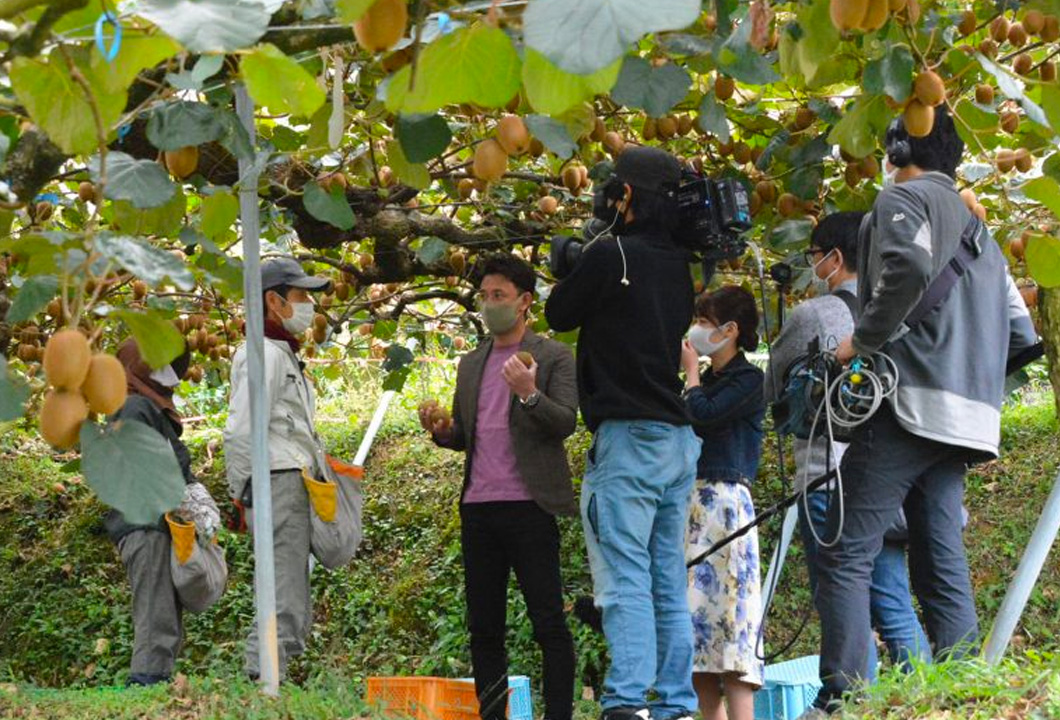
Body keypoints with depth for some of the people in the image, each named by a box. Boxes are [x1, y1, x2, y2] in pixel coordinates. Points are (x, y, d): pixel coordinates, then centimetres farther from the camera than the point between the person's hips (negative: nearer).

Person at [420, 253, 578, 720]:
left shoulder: (553, 358, 1)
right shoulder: (471, 364, 19)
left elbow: (566, 422, -10)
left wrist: (529, 394, -27)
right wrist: (440, 430, 0)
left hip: (529, 507, -6)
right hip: (479, 507, 6)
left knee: (549, 624, -6)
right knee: (483, 627, 7)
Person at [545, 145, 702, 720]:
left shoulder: (612, 255, -10)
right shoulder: (680, 262, 11)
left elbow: (558, 313, 2)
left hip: (628, 436, -7)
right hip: (682, 439, 7)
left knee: (625, 578, -11)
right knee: (670, 583, 10)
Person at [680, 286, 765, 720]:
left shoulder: (748, 379, -2)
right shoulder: (706, 381, 20)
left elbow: (702, 416, -15)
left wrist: (691, 371, -3)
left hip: (723, 501, -8)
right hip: (689, 501, 8)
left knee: (727, 602, -13)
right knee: (696, 607, 3)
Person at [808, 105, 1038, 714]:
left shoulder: (904, 198, 1)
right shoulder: (978, 232, 26)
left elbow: (908, 268, -21)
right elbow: (1021, 336, 23)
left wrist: (863, 340, -12)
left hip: (910, 408, -8)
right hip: (966, 423, 8)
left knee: (847, 553, -11)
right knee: (942, 564, 6)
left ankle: (841, 698, -21)